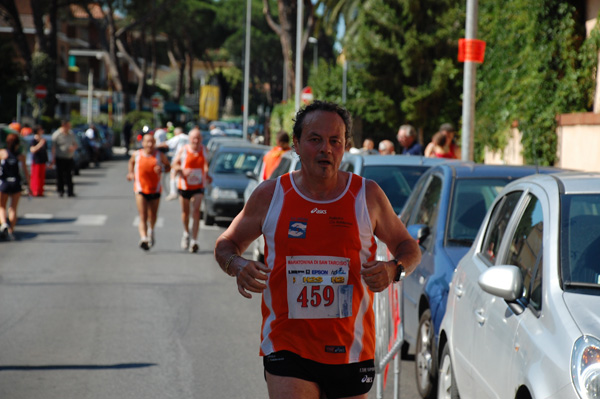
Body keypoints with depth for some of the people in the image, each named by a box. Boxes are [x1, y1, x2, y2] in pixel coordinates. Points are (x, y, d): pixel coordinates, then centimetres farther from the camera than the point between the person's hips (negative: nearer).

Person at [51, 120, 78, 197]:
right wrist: (53, 158, -10)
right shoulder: (56, 135, -7)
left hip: (69, 158, 4)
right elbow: (53, 147, -6)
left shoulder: (71, 134, 10)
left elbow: (75, 144, 18)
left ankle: (70, 192, 6)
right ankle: (60, 190, 10)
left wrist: (73, 147, -6)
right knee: (60, 175, -1)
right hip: (60, 158, -4)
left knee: (69, 175, 4)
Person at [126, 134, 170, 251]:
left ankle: (151, 231, 46)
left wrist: (162, 169, -14)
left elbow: (168, 166, 8)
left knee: (152, 216, 16)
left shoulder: (160, 155, -3)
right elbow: (131, 162, 21)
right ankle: (143, 238, -26)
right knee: (143, 216, -15)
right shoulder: (136, 155, 0)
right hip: (140, 189, -1)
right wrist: (130, 173, 4)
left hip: (155, 190, 1)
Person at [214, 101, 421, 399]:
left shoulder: (368, 195, 2)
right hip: (287, 348, -1)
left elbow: (409, 248, 13)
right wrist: (237, 266, -10)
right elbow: (226, 245, 14)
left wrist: (394, 270, -11)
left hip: (350, 349, 2)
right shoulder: (270, 195, 1)